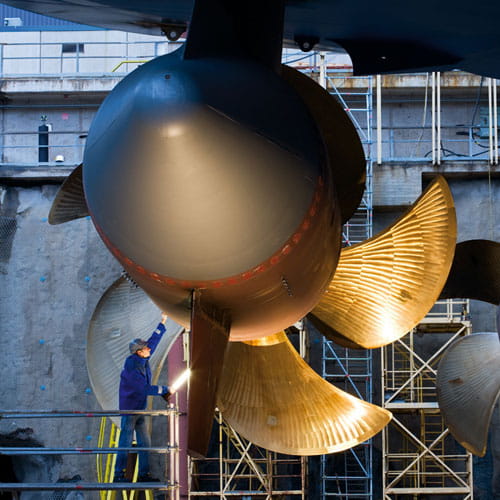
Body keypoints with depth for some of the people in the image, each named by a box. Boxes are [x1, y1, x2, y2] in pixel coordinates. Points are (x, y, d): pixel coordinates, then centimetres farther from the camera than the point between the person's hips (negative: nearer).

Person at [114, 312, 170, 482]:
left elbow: (153, 341, 14)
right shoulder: (131, 368, -22)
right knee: (125, 442, -5)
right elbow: (144, 389, -23)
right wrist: (164, 390, -15)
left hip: (140, 409, 9)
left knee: (145, 443, 8)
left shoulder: (142, 359, 1)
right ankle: (118, 475, 1)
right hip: (129, 409, -9)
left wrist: (162, 322, 13)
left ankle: (143, 474, 13)